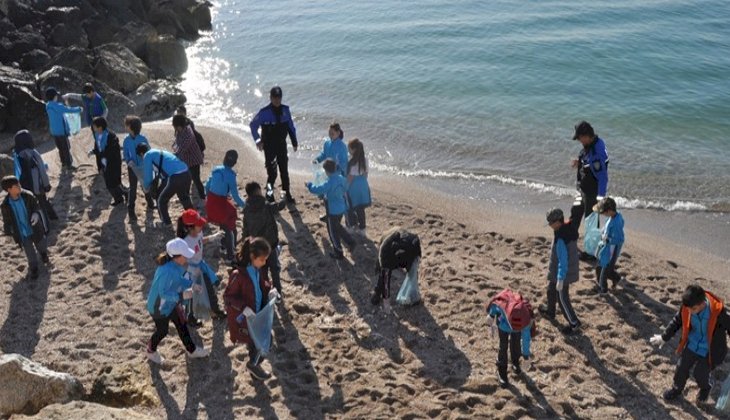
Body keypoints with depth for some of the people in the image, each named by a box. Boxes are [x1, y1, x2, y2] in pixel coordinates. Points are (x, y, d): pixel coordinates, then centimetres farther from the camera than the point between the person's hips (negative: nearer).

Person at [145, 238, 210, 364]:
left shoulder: (177, 265, -13)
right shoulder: (167, 271, -40)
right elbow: (163, 293, -33)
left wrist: (190, 284, -8)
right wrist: (182, 295, -37)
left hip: (171, 303, 8)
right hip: (159, 307, -8)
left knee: (182, 325, 22)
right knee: (162, 331, 17)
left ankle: (192, 350, 44)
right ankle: (150, 351, 48)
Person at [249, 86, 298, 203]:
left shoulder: (285, 110, -1)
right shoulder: (264, 112, -13)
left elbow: (291, 126, 9)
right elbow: (253, 125, -2)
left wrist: (294, 141, 10)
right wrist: (258, 140, -9)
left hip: (282, 145, 4)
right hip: (269, 146, -4)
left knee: (284, 170, 13)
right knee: (272, 172, -12)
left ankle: (287, 193, 26)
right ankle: (269, 191, 7)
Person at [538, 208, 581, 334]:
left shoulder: (561, 239, -33)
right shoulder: (570, 229, -5)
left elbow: (563, 261, -29)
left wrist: (560, 280, -22)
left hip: (562, 273, -9)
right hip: (570, 269, 9)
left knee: (562, 298, 7)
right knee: (551, 290, 27)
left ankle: (573, 323, 21)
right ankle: (550, 311, 47)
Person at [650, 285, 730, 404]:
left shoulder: (718, 311, -34)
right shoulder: (687, 307, -22)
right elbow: (677, 321, -1)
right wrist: (664, 337, 8)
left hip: (709, 350, -4)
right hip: (692, 345, 4)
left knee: (700, 374, 10)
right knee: (682, 368, 14)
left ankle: (705, 388, 45)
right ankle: (677, 389, 42)